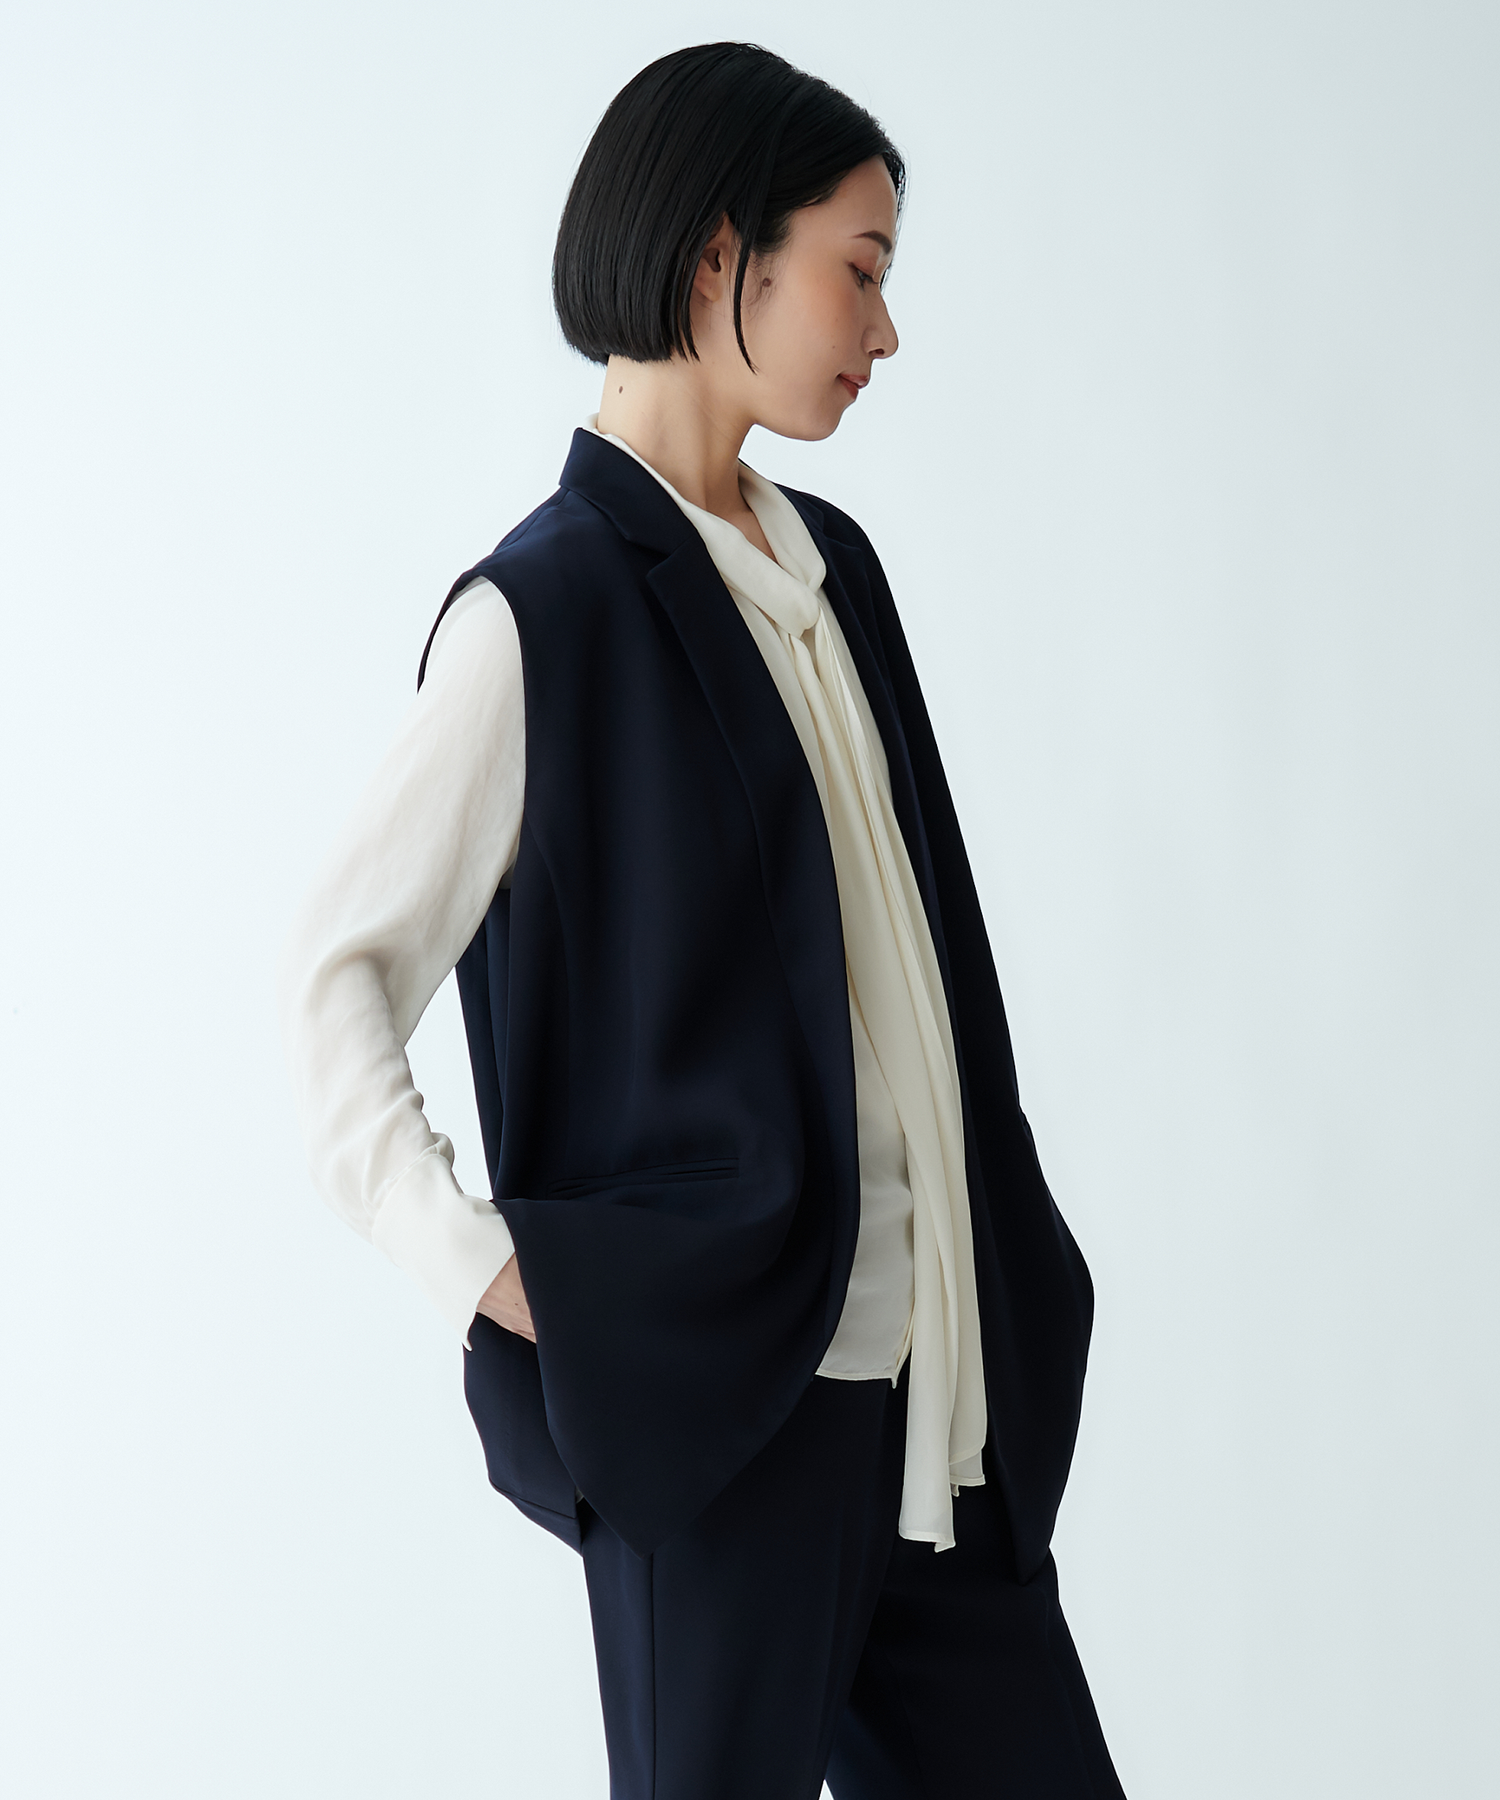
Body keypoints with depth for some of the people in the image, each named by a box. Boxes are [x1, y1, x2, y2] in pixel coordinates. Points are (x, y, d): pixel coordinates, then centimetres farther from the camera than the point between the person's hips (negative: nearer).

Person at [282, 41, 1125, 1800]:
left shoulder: (830, 565, 12)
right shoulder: (542, 613, -10)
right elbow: (337, 974, -7)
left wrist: (1012, 1287, 11)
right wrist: (482, 1266, -16)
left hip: (934, 1370, 7)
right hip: (723, 1389, -7)